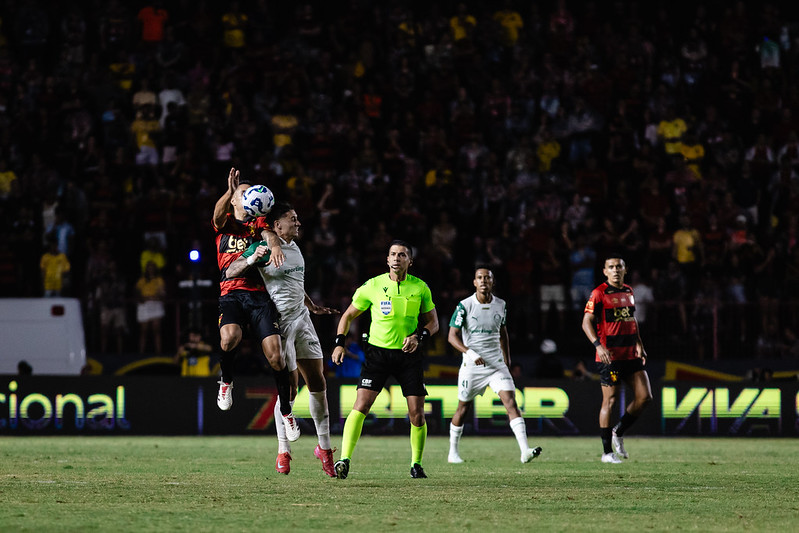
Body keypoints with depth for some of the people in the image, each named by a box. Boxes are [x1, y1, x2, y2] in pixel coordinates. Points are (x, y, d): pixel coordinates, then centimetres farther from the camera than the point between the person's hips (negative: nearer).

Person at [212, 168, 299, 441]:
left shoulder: (259, 223, 19)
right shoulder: (225, 223, 17)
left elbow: (269, 234, -3)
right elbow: (218, 213, -7)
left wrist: (274, 244, -28)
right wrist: (230, 190, -25)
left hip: (259, 293, 1)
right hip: (231, 292, -1)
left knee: (275, 354, -11)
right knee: (229, 336, -32)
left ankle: (286, 411, 6)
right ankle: (226, 381, 0)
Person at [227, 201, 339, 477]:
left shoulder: (295, 248, 15)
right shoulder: (264, 247, -10)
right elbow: (229, 272, -15)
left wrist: (313, 307, 34)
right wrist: (252, 259, -31)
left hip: (302, 319, 7)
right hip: (280, 322, -7)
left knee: (318, 384, 4)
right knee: (289, 389, -8)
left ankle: (324, 447, 13)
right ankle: (283, 452, 4)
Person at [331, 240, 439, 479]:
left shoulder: (420, 288, 2)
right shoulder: (372, 287, -2)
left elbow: (433, 322, 9)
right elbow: (349, 315, 9)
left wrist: (419, 336, -11)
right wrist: (340, 342, -4)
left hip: (408, 354, 1)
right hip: (377, 351, -1)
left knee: (417, 415, -2)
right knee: (360, 407, -17)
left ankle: (416, 464, 17)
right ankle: (344, 460, -17)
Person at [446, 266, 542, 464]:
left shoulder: (501, 305, 4)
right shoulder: (465, 306, -8)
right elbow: (452, 336, -11)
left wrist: (507, 360, 20)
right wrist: (470, 353, -26)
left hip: (497, 365, 2)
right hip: (471, 366, -2)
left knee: (511, 401, -14)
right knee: (463, 407, 9)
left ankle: (525, 451, -24)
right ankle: (453, 452, 29)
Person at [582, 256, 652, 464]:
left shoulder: (629, 292, 14)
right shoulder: (599, 294, -8)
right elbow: (586, 322, -11)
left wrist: (639, 345, 20)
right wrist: (598, 345, -24)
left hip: (631, 354, 7)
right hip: (609, 356, -7)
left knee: (644, 396, 1)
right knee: (610, 401, -3)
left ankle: (618, 432, 21)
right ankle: (607, 452, 4)